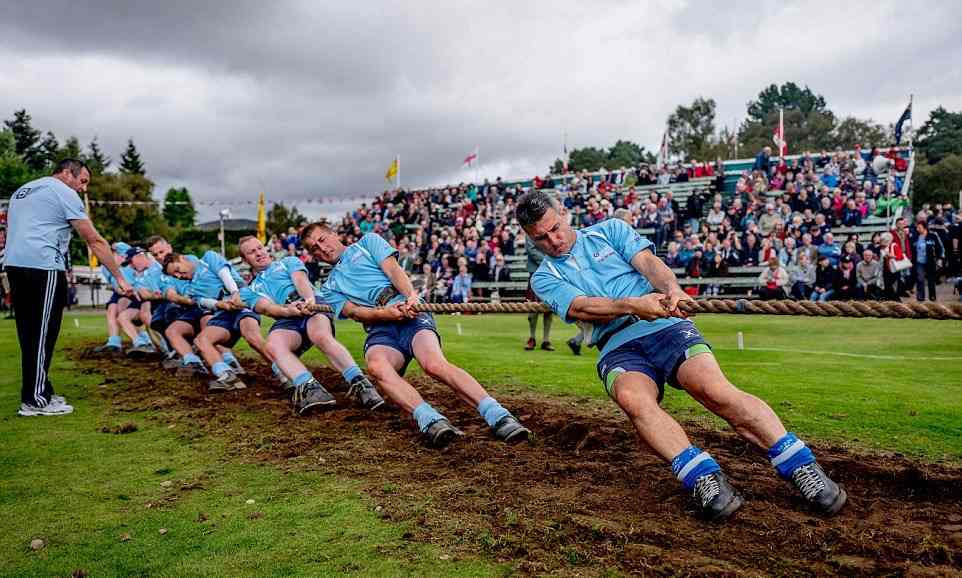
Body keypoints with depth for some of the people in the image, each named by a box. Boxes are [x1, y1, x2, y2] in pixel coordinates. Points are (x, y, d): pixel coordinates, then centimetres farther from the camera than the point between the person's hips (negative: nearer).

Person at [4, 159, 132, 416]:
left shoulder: (22, 191, 25)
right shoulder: (64, 192, 0)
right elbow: (95, 241, -4)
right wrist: (119, 277, -2)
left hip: (13, 263, 8)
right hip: (43, 267, -8)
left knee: (30, 335, 12)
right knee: (43, 335, -4)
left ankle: (36, 392, 18)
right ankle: (35, 400, -1)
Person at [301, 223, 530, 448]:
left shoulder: (367, 242, 26)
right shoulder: (329, 289, 29)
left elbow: (393, 269, 8)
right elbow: (353, 311, 8)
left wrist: (411, 296, -14)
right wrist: (385, 313, -15)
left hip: (409, 311, -2)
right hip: (379, 329, 2)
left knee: (435, 363, -31)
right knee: (377, 365, -35)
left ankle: (498, 415, -40)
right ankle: (428, 419, -49)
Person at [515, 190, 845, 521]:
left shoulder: (609, 230, 18)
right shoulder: (545, 277, 15)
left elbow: (648, 262, 2)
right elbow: (582, 307, -4)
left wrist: (672, 289, -21)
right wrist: (632, 305, -23)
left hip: (665, 325, 0)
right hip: (617, 347, 0)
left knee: (713, 387, -26)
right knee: (633, 398, -34)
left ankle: (801, 466, -23)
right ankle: (703, 477, -39)